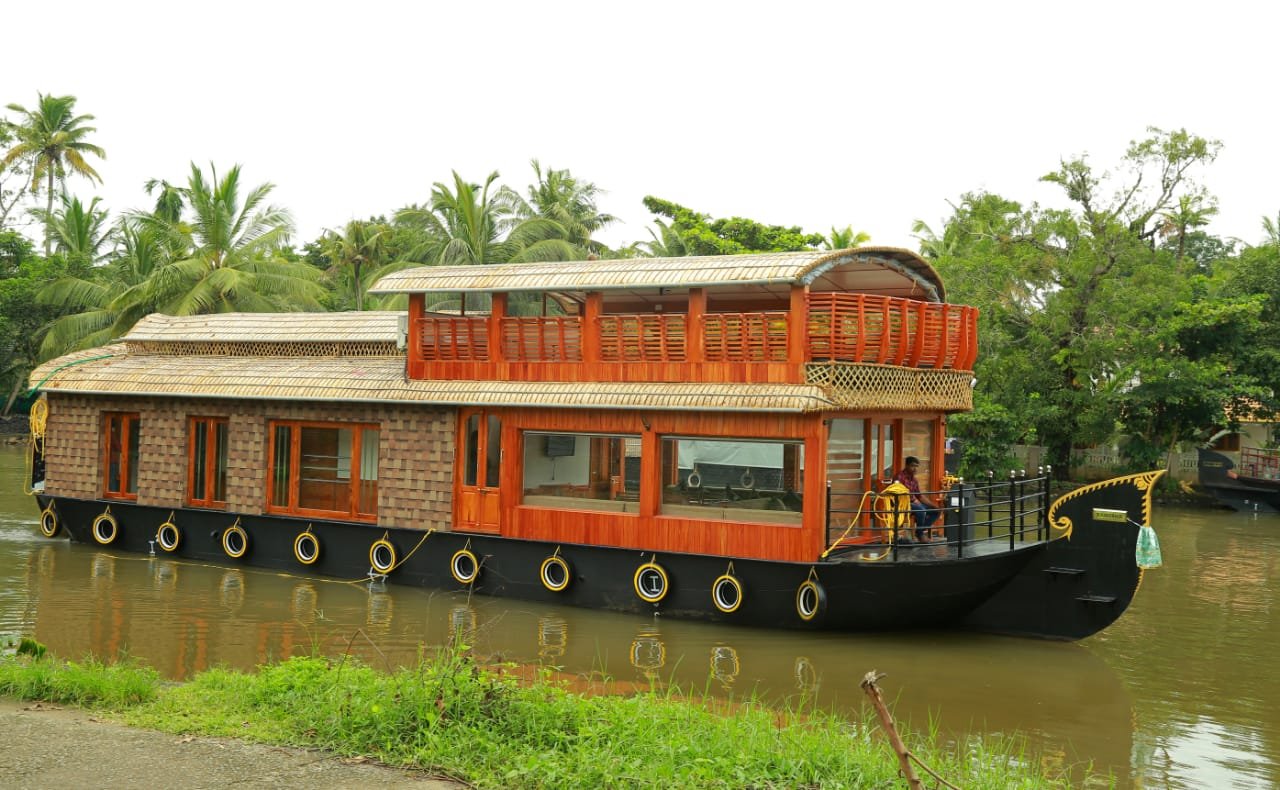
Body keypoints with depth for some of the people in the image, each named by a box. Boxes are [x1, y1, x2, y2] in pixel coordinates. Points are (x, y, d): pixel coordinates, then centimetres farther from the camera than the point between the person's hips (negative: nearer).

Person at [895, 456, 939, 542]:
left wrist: (933, 505, 5)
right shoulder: (900, 477, -12)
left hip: (913, 502, 9)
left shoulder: (914, 480, 14)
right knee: (921, 510, -33)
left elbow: (920, 496, 16)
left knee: (935, 511, 1)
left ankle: (922, 530, -3)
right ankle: (919, 534, -13)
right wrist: (914, 500, -25)